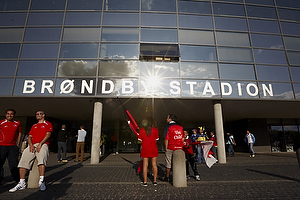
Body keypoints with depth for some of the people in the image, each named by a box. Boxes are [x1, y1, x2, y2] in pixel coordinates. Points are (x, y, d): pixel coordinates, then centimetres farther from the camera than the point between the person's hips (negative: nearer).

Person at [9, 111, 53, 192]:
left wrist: (40, 144, -13)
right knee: (24, 158, -19)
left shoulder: (48, 124, 13)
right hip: (32, 145, 5)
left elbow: (48, 135, -1)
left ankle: (41, 181, -36)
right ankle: (22, 183, -13)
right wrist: (31, 145, -2)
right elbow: (29, 137, 19)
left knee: (41, 158, -33)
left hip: (43, 145, -5)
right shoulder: (33, 126, 29)